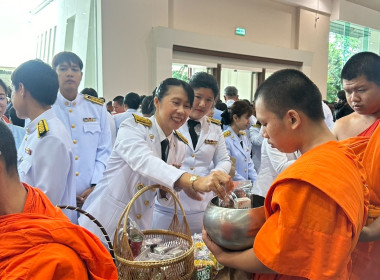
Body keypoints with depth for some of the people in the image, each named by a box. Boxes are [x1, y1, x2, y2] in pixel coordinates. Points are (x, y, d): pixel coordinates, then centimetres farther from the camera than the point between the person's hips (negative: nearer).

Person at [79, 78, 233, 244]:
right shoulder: (133, 127, -16)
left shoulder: (180, 145, 0)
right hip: (105, 223, -5)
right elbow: (143, 162, -38)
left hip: (141, 225, 5)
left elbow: (164, 196, 7)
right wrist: (194, 181, -51)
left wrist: (180, 186, -15)